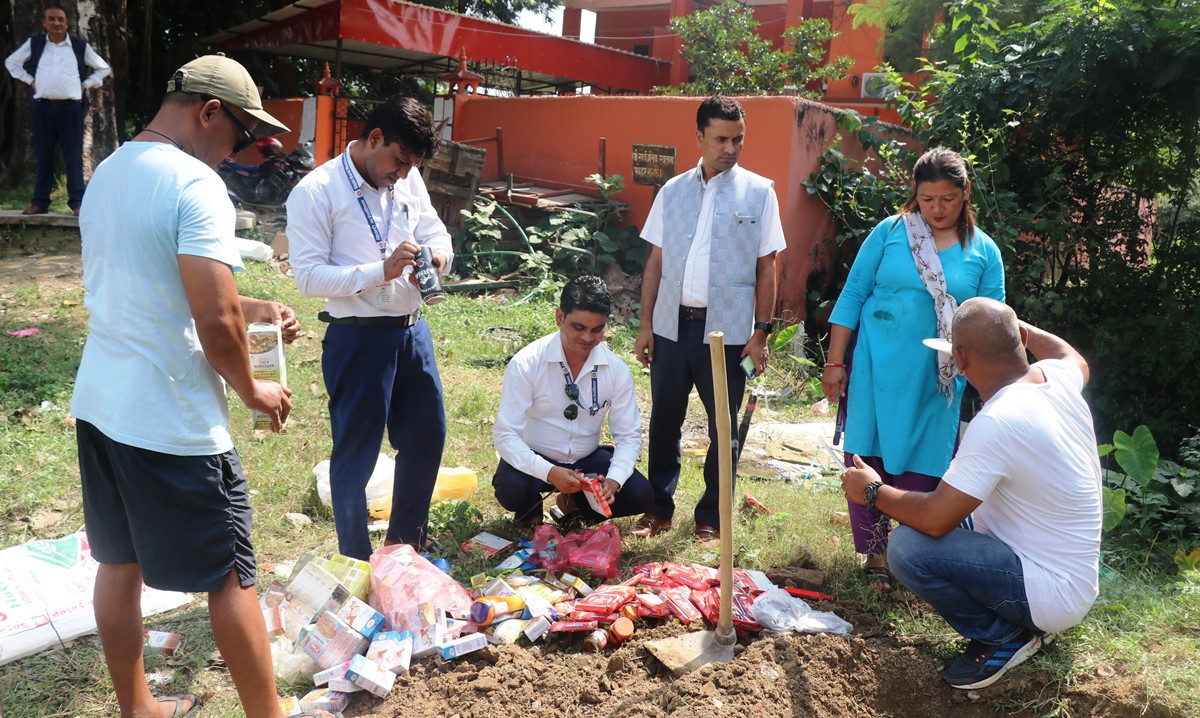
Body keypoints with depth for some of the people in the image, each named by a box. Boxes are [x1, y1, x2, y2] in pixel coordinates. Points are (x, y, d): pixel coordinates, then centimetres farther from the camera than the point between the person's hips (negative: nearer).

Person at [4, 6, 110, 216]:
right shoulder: (34, 44, 8)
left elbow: (103, 68, 14)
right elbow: (11, 62, 21)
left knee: (73, 156, -3)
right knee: (43, 155, 6)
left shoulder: (80, 45, 5)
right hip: (43, 107, 2)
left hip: (71, 108, -2)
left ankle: (77, 203, -1)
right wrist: (30, 81, 9)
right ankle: (40, 202, 11)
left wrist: (85, 86, 5)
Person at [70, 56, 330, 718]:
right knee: (230, 578, 5)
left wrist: (252, 309, 15)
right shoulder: (196, 184, -18)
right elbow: (214, 321, -25)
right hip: (171, 426, -9)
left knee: (118, 564, 20)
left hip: (98, 405, 9)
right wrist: (253, 391, -9)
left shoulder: (106, 174, 11)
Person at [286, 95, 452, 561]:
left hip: (413, 330, 7)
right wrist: (380, 271, -25)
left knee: (427, 437, 16)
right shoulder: (316, 192, -12)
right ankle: (357, 564, 24)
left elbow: (436, 233, 16)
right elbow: (308, 277, -16)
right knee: (357, 455, 5)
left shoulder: (408, 181, 6)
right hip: (359, 338, -7)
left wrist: (439, 256, -8)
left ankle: (404, 547, 37)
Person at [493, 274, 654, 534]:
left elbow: (629, 435, -7)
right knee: (512, 490, -35)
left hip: (587, 459, 3)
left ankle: (576, 506, 11)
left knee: (640, 495, -19)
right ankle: (530, 511, 5)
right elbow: (505, 434, -23)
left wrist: (614, 480, -27)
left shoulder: (616, 369, -11)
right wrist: (549, 473, -37)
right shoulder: (526, 364, -20)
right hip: (535, 459, -3)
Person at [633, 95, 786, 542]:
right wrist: (645, 324, 4)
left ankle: (711, 517, 23)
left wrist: (761, 330, -4)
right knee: (664, 420, 11)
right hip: (671, 324, 2)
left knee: (724, 427, 8)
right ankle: (659, 508, 27)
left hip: (728, 330, -2)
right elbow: (655, 261, 9)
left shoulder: (758, 193, 1)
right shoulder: (673, 191, 8)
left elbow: (766, 266, 1)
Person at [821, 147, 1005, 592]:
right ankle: (875, 556, 20)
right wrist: (835, 363, -3)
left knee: (923, 470, 5)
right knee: (869, 460, 4)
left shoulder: (983, 251, 4)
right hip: (876, 370, 0)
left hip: (937, 380, 1)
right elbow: (852, 297, 1)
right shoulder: (889, 233, 1)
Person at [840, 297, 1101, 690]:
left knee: (908, 548, -24)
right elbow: (1076, 359, 24)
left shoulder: (998, 422, -30)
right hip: (1075, 575, 9)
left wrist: (874, 491, -11)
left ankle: (1001, 636, -2)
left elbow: (934, 520, -28)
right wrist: (1019, 327, 31)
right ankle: (1021, 621, 17)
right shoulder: (1057, 377, -5)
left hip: (1053, 594, -9)